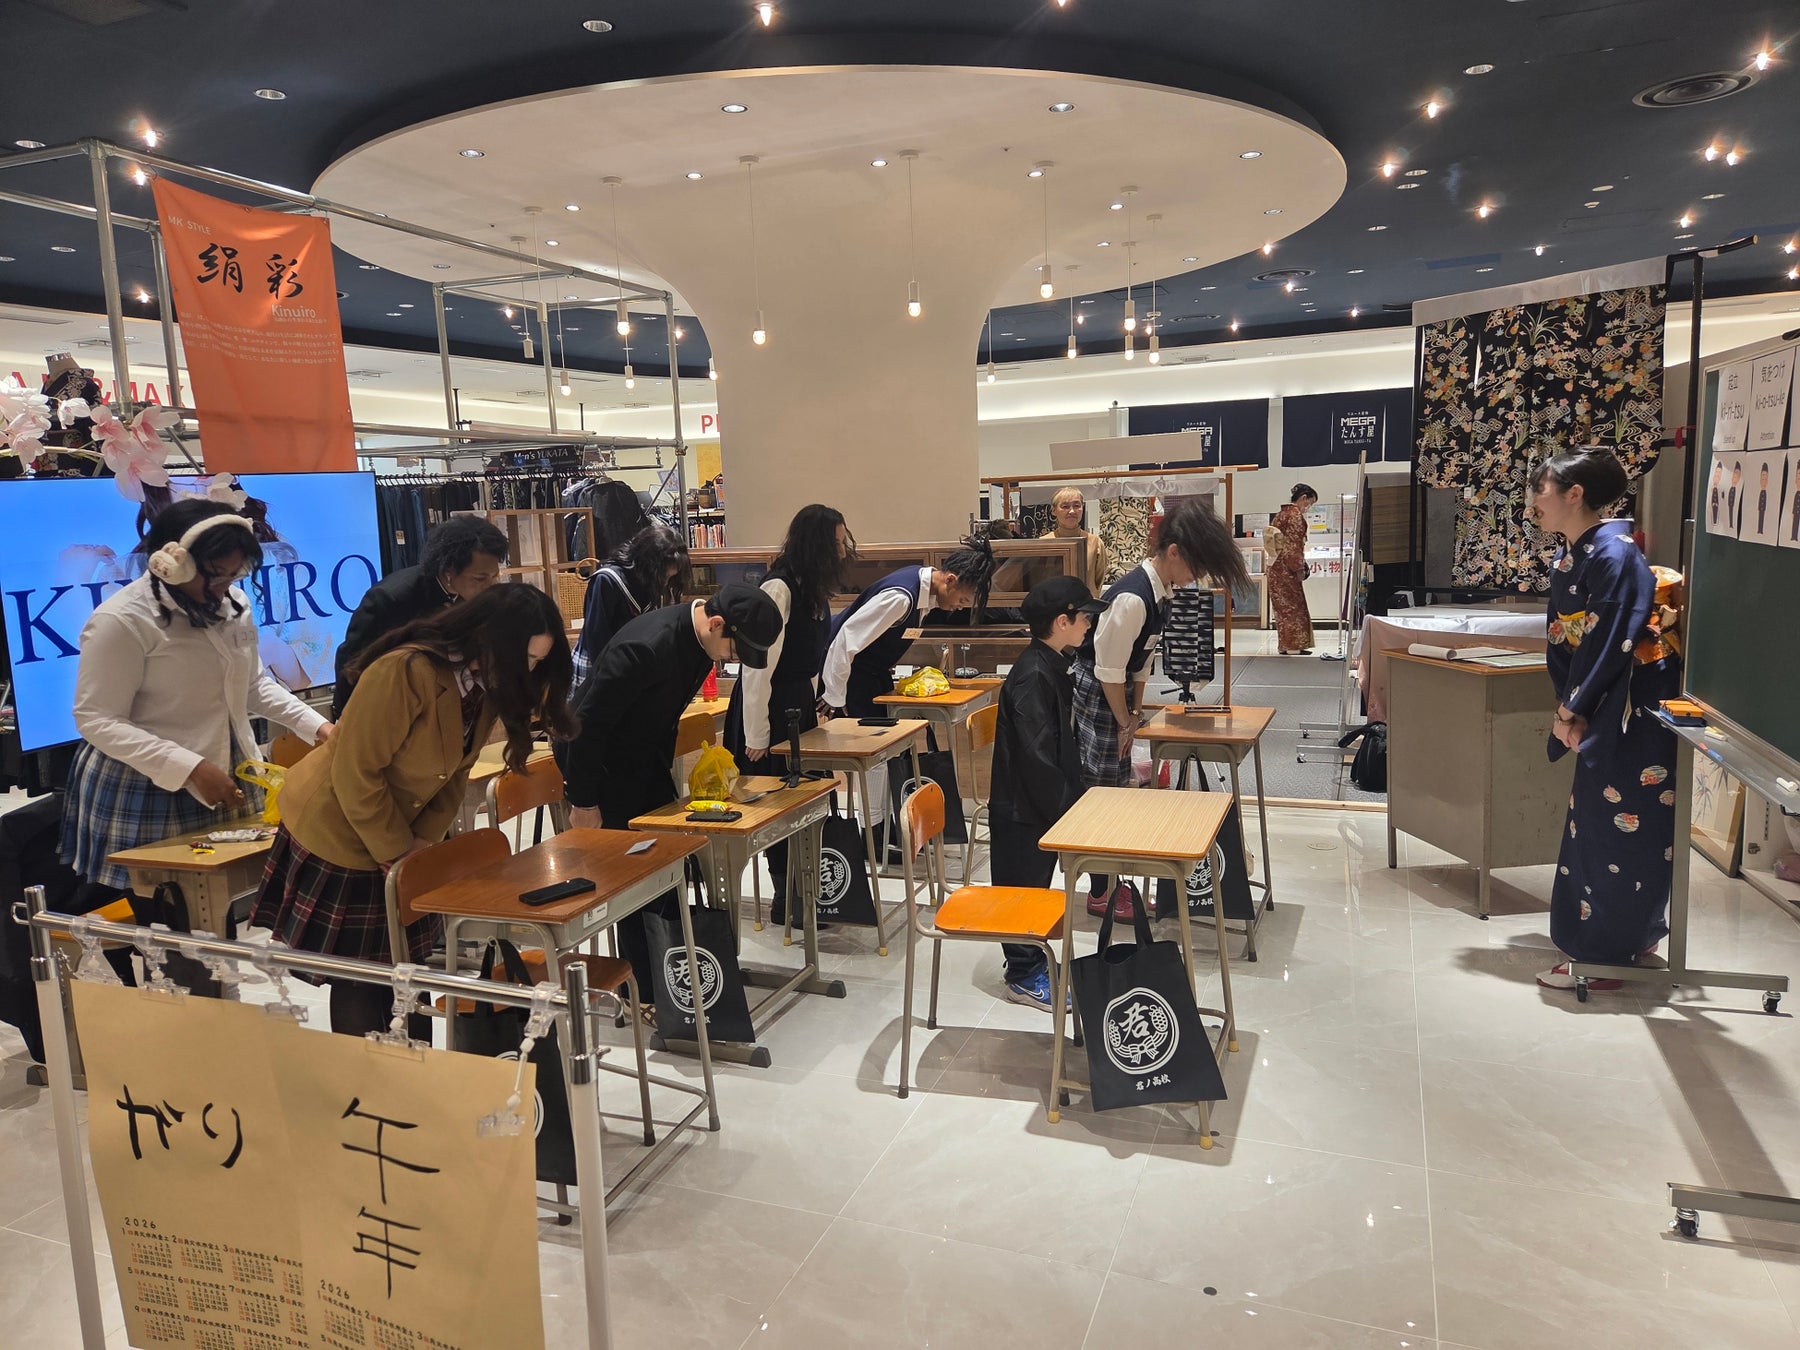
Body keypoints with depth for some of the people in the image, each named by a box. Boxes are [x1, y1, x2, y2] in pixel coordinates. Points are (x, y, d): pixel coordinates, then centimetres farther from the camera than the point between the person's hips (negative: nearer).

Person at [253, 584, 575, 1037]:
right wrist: (399, 854, -17)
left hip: (403, 838, 7)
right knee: (358, 983, 4)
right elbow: (355, 774, -25)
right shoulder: (405, 672, -31)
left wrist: (425, 840, -7)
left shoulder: (485, 683, -7)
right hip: (336, 833, -7)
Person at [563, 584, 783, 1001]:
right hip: (600, 761, -8)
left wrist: (666, 764, 15)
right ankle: (643, 990, 10)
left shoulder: (700, 638, -7)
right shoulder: (647, 646, -34)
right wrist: (583, 803, -20)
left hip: (646, 759, 8)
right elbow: (588, 721, -28)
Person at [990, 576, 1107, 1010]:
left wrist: (1075, 798, 15)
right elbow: (1037, 756, -27)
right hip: (1022, 809, -10)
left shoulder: (1052, 667, 7)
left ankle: (1032, 961, 34)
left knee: (1036, 885, 20)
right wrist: (1068, 808, -20)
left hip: (1044, 805, 10)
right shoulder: (1033, 676, -25)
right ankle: (1023, 976, 18)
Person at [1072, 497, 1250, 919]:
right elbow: (1109, 670, -22)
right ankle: (1100, 894, 12)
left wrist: (1134, 712, 11)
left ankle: (1110, 880, 28)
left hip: (1113, 692, 9)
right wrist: (1125, 722, -10)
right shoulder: (1132, 597, -27)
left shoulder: (1160, 590, 2)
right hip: (1093, 695, -9)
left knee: (1116, 788, 15)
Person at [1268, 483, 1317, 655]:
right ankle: (1292, 645, -2)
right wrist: (1299, 568, -15)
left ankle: (1284, 645, 14)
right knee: (1293, 605, -3)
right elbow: (1294, 543, -17)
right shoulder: (1296, 515, -11)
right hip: (1286, 567, -9)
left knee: (1283, 605, 11)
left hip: (1275, 566, 9)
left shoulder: (1281, 513, 17)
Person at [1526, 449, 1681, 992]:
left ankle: (1605, 956, 7)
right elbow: (1561, 642, 9)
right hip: (1597, 710, 9)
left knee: (1620, 830, -2)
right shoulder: (1564, 560, 8)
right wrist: (1568, 708, -1)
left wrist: (1570, 709, -14)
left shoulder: (1615, 555, -19)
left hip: (1636, 711, -9)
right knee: (1592, 824, 15)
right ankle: (1634, 937, 29)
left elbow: (1608, 644, -21)